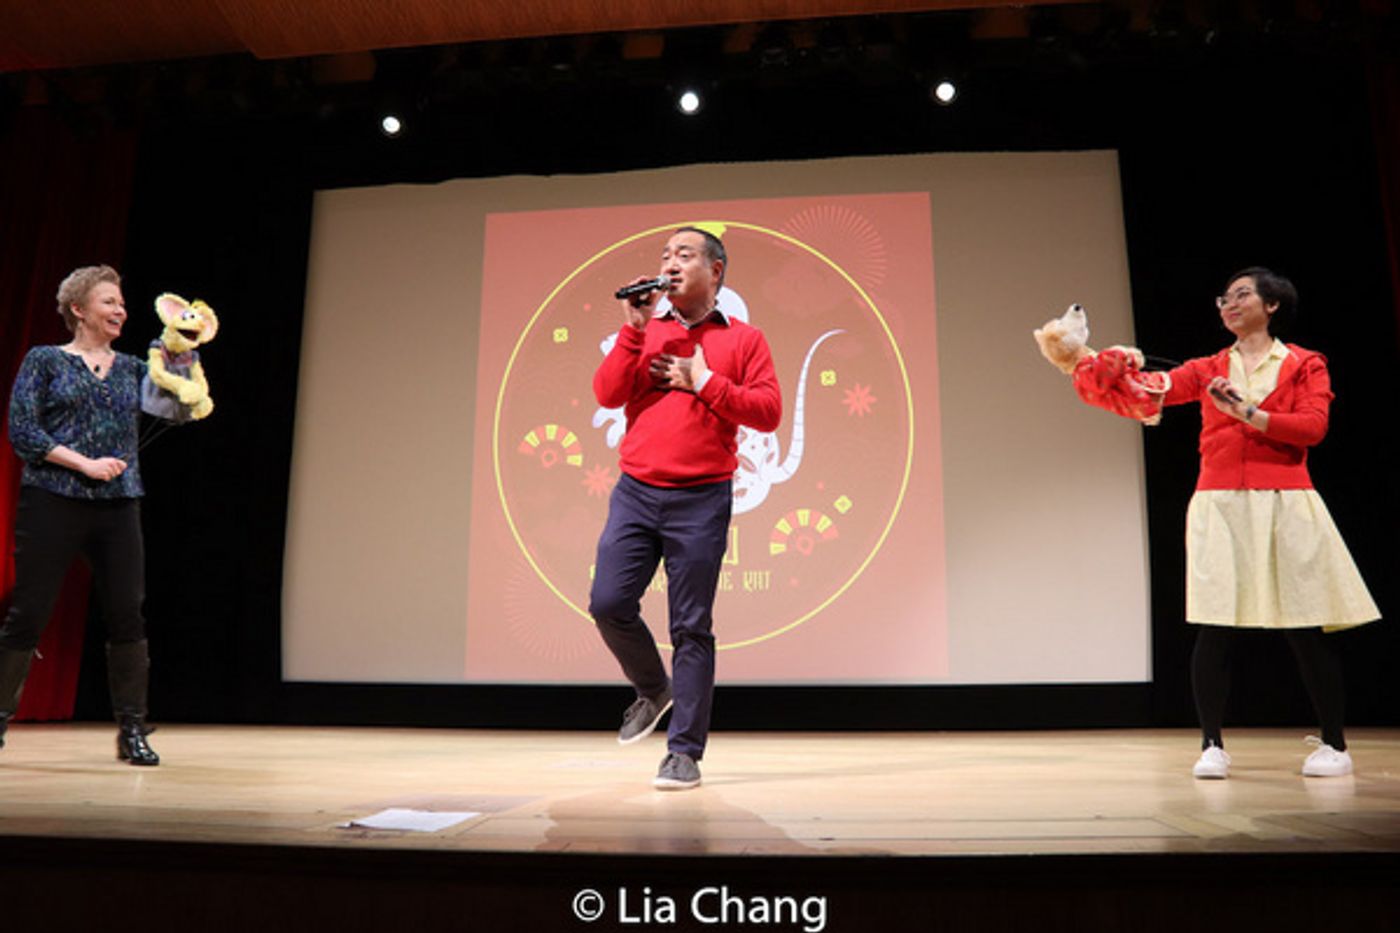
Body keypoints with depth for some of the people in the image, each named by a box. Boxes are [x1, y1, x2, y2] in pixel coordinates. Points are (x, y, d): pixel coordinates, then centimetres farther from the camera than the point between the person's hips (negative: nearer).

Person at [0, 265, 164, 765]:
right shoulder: (45, 360, 5)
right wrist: (85, 464, -11)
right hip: (53, 502, -3)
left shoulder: (132, 368, 15)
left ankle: (132, 730, 8)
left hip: (118, 505, 3)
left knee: (127, 615, -1)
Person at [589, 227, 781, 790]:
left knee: (691, 627, -1)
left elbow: (768, 412, -3)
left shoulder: (744, 340, 7)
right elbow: (607, 395, 1)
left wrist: (704, 383, -8)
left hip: (701, 500, -3)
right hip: (635, 493, 3)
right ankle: (653, 690, 26)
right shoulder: (644, 332, 14)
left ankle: (685, 753, 9)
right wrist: (634, 328, -5)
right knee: (608, 603, -3)